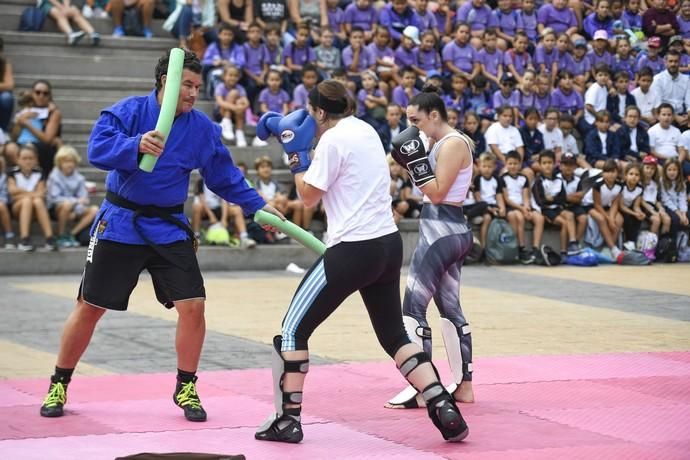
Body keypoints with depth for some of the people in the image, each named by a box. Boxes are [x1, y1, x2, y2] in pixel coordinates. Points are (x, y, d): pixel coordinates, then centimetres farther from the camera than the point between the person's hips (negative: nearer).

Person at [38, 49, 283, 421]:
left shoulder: (203, 128, 1)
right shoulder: (130, 111, -10)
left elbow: (225, 177, 11)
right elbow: (97, 150, -24)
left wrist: (257, 206, 6)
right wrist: (136, 145, -40)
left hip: (169, 230, 3)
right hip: (119, 225, -2)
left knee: (193, 306, -8)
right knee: (89, 308, 3)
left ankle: (186, 389, 11)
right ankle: (58, 386, 21)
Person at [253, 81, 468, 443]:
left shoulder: (333, 139, -11)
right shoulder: (363, 129, 13)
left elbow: (309, 196, -5)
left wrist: (296, 152, 3)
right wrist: (284, 127, 24)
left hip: (353, 250, -8)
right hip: (388, 245, 8)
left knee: (294, 328, 4)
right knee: (395, 336, 16)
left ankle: (288, 419, 3)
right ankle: (445, 411, 5)